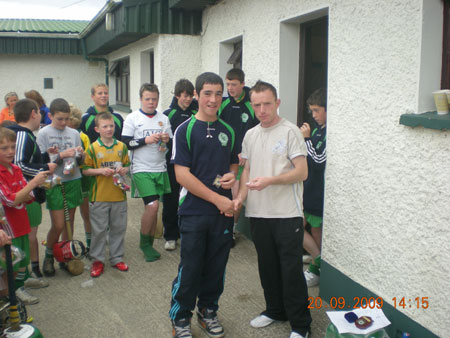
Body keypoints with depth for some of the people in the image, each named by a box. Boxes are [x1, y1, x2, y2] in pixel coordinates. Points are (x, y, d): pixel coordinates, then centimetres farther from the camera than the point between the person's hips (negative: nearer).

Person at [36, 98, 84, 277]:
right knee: (58, 225, -5)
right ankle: (49, 256, 18)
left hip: (73, 181, 3)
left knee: (70, 223, 9)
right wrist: (61, 156, -20)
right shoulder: (44, 133, -3)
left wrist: (80, 155, -11)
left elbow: (80, 162, 10)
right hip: (54, 183, -3)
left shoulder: (74, 133, 7)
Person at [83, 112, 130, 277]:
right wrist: (101, 171, -16)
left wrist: (123, 170, -8)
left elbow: (127, 165, 14)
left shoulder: (121, 146, 5)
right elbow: (85, 170, -2)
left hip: (119, 195, 3)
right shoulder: (93, 148, -4)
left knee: (118, 228, 11)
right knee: (99, 230, 5)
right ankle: (97, 260, 19)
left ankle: (117, 258, 25)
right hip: (99, 197, -3)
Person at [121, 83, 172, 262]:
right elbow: (125, 143, -6)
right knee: (152, 205, -14)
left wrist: (167, 140, -6)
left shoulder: (164, 119, 12)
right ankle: (144, 243, 6)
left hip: (160, 169, 4)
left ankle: (149, 244, 21)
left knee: (152, 207, 8)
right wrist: (146, 140, -16)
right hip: (141, 169, -4)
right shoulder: (132, 118, 0)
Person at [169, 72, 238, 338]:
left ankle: (208, 311, 33)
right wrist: (218, 199, -15)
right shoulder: (185, 130, -5)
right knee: (190, 268, 3)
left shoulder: (228, 131, 9)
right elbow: (182, 175, -12)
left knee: (217, 267, 13)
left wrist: (232, 175, -5)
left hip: (224, 212, 4)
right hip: (194, 211, -4)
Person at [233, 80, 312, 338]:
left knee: (291, 269, 0)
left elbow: (302, 172, -12)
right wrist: (241, 196, 0)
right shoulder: (250, 135, 12)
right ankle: (275, 310, 34)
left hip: (287, 213, -6)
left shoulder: (290, 131, -7)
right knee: (267, 266, 16)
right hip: (258, 213, 6)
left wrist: (270, 180, -23)